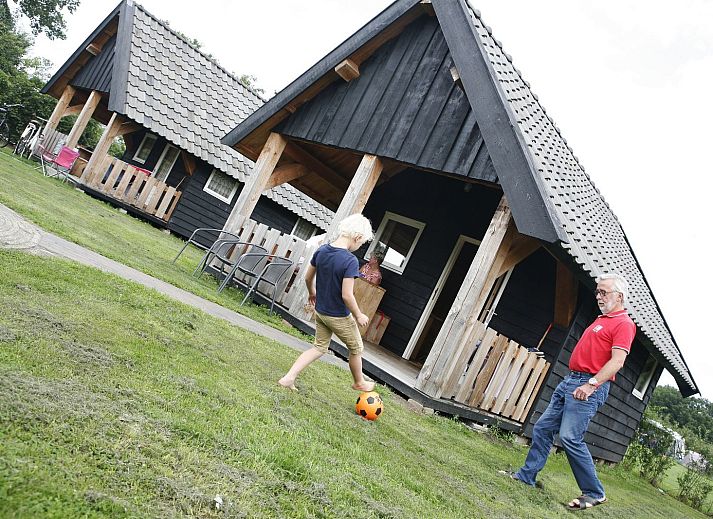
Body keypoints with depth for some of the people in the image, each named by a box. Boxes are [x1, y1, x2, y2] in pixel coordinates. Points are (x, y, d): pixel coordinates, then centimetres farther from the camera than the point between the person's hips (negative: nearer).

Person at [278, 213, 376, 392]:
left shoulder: (321, 250, -5)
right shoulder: (350, 261, -26)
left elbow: (308, 278, 6)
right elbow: (346, 295, -27)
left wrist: (312, 293, 25)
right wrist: (358, 315, -11)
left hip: (320, 311, 6)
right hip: (339, 317, -6)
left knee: (319, 348, 22)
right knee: (356, 349, 19)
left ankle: (289, 377, 11)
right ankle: (359, 383, 39)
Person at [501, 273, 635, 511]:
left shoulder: (623, 323, -9)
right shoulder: (601, 319, 20)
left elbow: (617, 361, -20)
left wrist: (591, 384, -28)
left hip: (590, 386, -10)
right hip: (570, 381, 10)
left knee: (570, 437, -14)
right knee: (542, 428, 9)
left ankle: (594, 493, 0)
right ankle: (527, 475, 17)